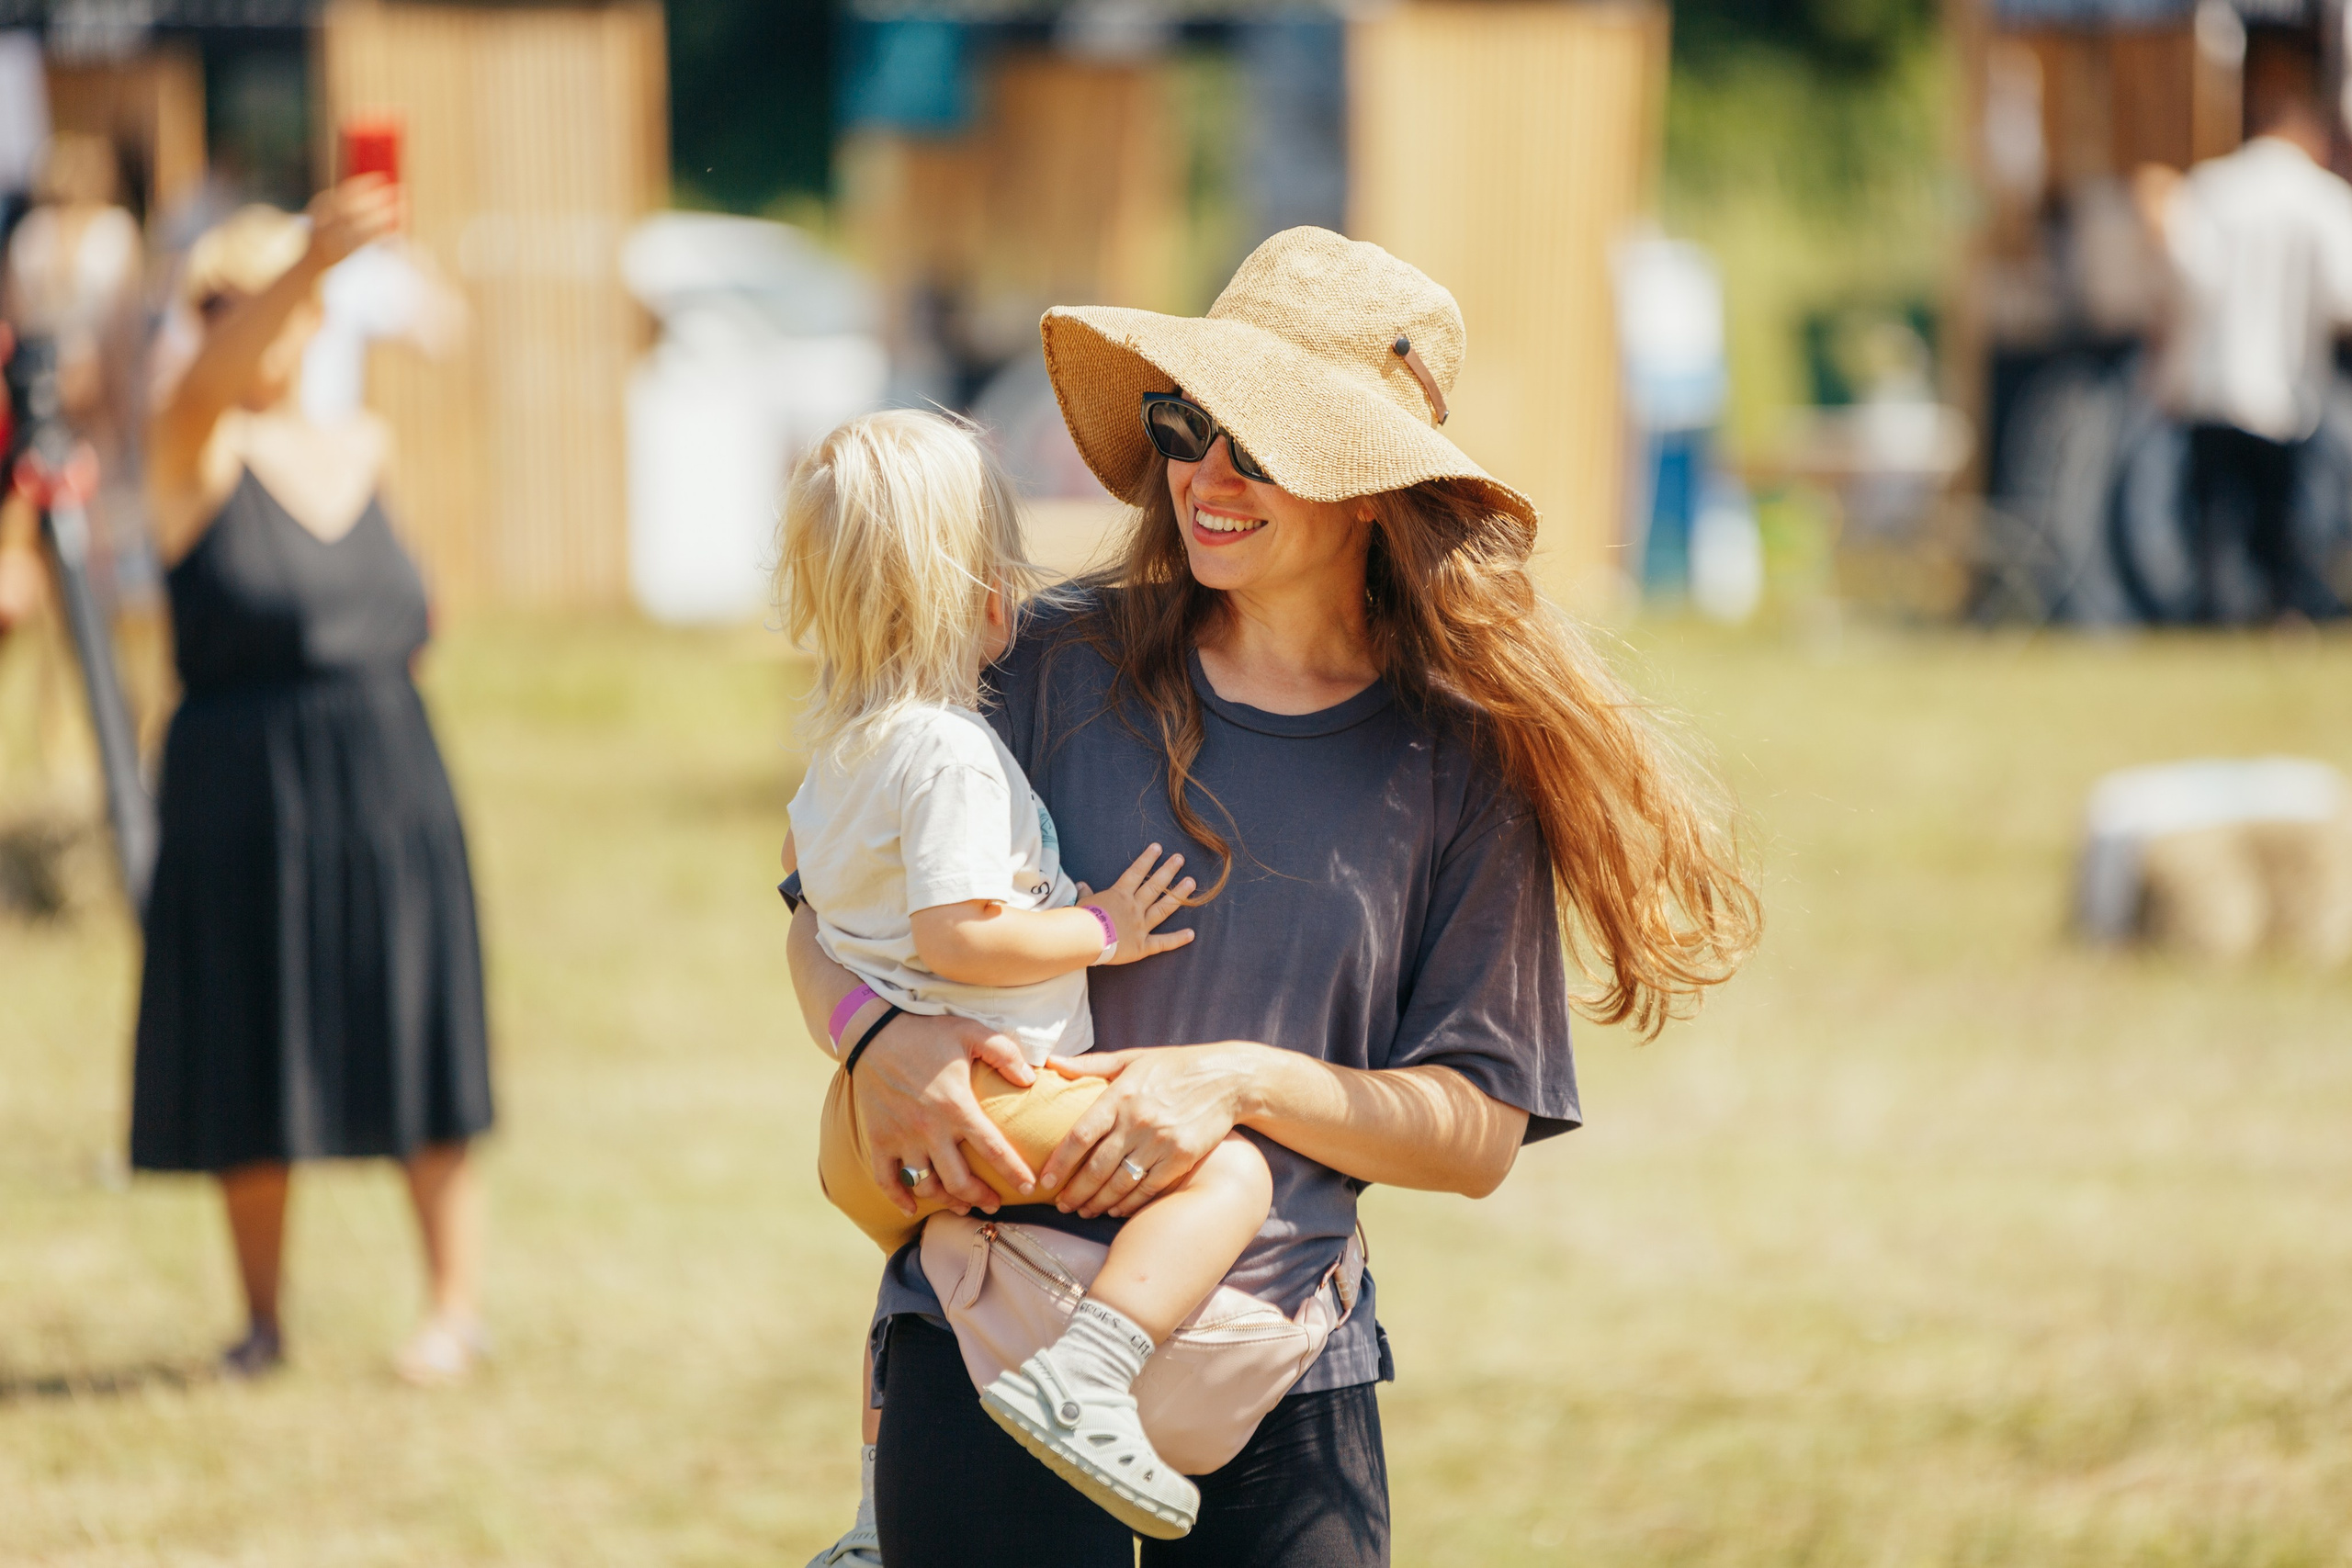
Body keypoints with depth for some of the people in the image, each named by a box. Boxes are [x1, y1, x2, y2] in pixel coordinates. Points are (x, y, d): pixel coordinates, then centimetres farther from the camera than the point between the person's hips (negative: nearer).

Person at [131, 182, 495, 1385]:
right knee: (252, 1059, 1)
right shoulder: (198, 458, -4)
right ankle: (263, 1318, 13)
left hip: (388, 784, 3)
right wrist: (315, 254, -42)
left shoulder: (364, 447, 11)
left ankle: (456, 1304, 11)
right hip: (243, 790, -3)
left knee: (414, 1038, 3)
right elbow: (209, 385, -28)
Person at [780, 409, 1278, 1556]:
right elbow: (958, 936, -27)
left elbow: (801, 860, 32)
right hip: (974, 1101, -10)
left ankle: (884, 1510, 51)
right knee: (1227, 1169, -16)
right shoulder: (951, 754, -18)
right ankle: (1082, 1376, -31)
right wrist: (1099, 931, -14)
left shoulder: (842, 742, 12)